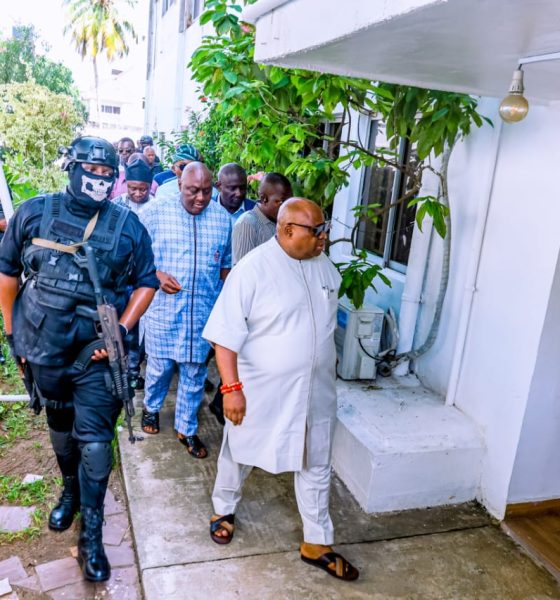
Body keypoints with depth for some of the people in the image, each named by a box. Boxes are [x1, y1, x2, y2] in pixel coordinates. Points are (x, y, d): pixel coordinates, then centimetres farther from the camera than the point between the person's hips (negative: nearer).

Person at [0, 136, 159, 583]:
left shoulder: (127, 225, -7)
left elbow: (146, 282, -1)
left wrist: (121, 331, -11)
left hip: (98, 354, -2)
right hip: (45, 350, 3)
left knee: (94, 443, -1)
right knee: (61, 429, 22)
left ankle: (92, 535, 16)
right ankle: (71, 492, 50)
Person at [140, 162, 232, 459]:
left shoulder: (222, 219, 1)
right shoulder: (156, 212, -6)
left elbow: (225, 265, 10)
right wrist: (157, 275, -17)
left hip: (203, 311, 2)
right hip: (163, 308, -1)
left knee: (194, 372, 10)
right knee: (160, 365, 13)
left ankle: (187, 429, 27)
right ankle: (151, 407, 43)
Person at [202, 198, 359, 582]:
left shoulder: (325, 268, 1)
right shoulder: (252, 270, -19)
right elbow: (226, 334, -18)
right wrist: (232, 387, -21)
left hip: (316, 390, 5)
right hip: (261, 390, -5)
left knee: (316, 466, 14)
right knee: (240, 454, 18)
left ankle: (317, 543, 32)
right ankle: (224, 509, 47)